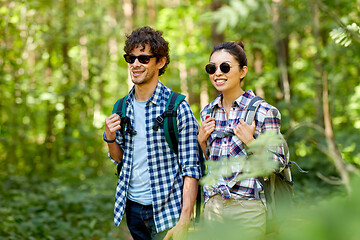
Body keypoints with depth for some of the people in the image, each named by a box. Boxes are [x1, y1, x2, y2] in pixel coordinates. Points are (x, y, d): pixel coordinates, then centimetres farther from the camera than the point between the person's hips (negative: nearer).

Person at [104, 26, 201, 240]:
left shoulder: (178, 108, -10)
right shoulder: (123, 108, 6)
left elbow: (191, 170, -11)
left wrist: (184, 222, -17)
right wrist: (110, 138, -4)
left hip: (166, 210, -5)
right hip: (132, 207, 5)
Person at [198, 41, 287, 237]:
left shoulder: (264, 112, -8)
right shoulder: (207, 112, 9)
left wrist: (251, 142, -18)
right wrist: (201, 141, 1)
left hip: (247, 208, -5)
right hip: (212, 204, 5)